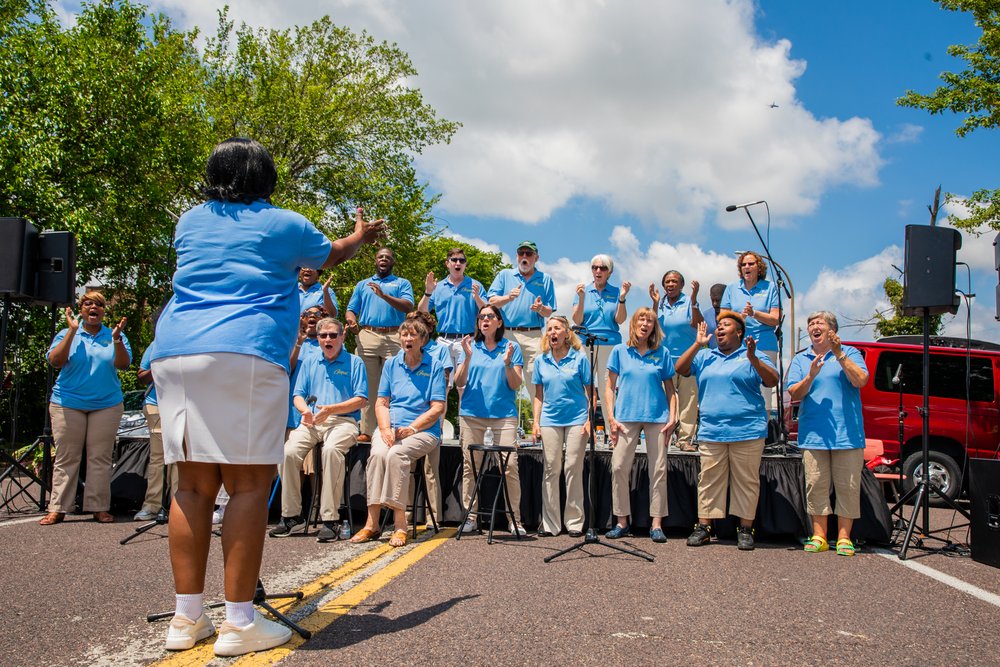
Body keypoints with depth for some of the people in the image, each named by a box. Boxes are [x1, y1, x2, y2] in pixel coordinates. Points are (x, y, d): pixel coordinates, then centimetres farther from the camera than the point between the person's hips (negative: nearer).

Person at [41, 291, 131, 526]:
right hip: (68, 403, 0)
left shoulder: (115, 336, 9)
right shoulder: (66, 334, 7)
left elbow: (123, 364, -4)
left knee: (100, 457, 1)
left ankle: (100, 508, 6)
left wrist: (116, 339, -19)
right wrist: (72, 332, -13)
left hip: (107, 404, 1)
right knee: (66, 457, 1)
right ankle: (58, 508, 6)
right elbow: (55, 361, -8)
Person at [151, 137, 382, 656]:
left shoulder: (190, 222, 21)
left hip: (174, 351, 6)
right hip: (244, 354, -6)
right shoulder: (283, 224, 9)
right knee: (249, 483, -4)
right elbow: (332, 254, 27)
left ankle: (187, 618, 11)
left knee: (193, 484, 7)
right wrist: (360, 236, 48)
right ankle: (239, 623, -3)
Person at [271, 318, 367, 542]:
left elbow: (361, 400, -1)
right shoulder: (309, 363, 22)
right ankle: (291, 515, -11)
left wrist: (330, 409, -13)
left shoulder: (354, 362, 8)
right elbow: (298, 396, 17)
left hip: (343, 421, -4)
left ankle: (329, 519, -31)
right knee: (288, 452, -25)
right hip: (310, 422, 4)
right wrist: (305, 410, -7)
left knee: (331, 449, -37)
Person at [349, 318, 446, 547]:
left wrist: (411, 428, -13)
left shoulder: (434, 366, 5)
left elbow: (438, 408, -2)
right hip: (390, 427, 3)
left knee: (395, 455, -33)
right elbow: (381, 403, 13)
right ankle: (372, 523, -29)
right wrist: (386, 428, -7)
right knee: (377, 453, -30)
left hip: (423, 430, -3)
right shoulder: (391, 364, 16)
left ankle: (400, 524, -29)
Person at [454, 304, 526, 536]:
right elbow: (459, 383, 4)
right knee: (470, 465, 2)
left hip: (503, 413, -2)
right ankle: (470, 517, 11)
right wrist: (467, 357, -9)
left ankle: (515, 519, -2)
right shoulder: (471, 347, 11)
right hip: (472, 413, 2)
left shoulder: (511, 347, 7)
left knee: (510, 466, -9)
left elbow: (516, 385, 1)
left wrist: (507, 363, -15)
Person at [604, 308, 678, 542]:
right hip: (626, 417, 0)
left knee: (658, 469, 1)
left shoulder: (662, 353, 8)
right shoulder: (620, 351, 7)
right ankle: (622, 521, 7)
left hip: (657, 417, 0)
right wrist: (611, 417, -2)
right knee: (619, 467, -4)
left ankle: (656, 523, 8)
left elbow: (670, 389, 10)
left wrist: (672, 417, -2)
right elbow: (610, 387, 7)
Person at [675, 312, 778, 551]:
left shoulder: (753, 357, 6)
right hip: (711, 432, 3)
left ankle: (745, 529, 10)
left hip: (747, 432, -3)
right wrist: (698, 344, 1)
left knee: (746, 482, 2)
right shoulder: (705, 357, 17)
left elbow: (773, 381, -5)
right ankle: (703, 527, 10)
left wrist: (753, 358, -18)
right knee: (709, 480, 4)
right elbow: (680, 368, 7)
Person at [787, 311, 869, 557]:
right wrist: (810, 377, -15)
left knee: (848, 486, 1)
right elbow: (794, 394, 3)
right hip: (813, 435, 2)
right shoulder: (800, 359, 13)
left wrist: (840, 355, -16)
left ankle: (844, 537, 8)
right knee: (816, 486, 1)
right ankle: (819, 536, 8)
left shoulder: (849, 353, 7)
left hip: (847, 434, -2)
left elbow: (861, 381, -10)